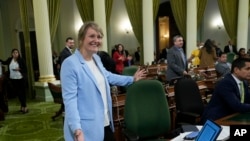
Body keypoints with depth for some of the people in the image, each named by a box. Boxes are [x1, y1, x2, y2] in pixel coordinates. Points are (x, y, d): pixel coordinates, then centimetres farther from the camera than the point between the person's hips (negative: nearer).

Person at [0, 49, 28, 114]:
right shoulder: (9, 59, 5)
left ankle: (23, 106, 12)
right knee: (17, 92, 5)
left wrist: (19, 69, -19)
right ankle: (24, 106, 16)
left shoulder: (21, 60, -6)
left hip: (21, 78, -4)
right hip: (13, 79, 4)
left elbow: (25, 69, -4)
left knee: (22, 92, 2)